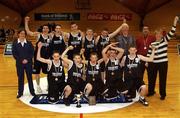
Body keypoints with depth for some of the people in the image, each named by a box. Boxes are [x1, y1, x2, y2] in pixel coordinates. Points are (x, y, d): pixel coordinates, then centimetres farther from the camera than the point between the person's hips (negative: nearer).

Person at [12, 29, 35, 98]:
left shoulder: (29, 43, 0)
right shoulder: (15, 43, -1)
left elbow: (32, 52, -2)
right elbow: (14, 54, -3)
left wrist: (27, 60, -13)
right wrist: (21, 60, -12)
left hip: (28, 63, 0)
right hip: (19, 63, 0)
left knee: (29, 77, 9)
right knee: (20, 78, 8)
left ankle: (32, 91, 20)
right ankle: (20, 92, 19)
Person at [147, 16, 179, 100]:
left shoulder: (165, 40, 1)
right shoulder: (152, 44, 7)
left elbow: (171, 33, -11)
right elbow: (149, 54, 10)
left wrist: (175, 22, -20)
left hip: (163, 63, -3)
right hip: (153, 63, 3)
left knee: (162, 79, 4)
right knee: (151, 78, 11)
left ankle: (163, 94, 19)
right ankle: (151, 91, 31)